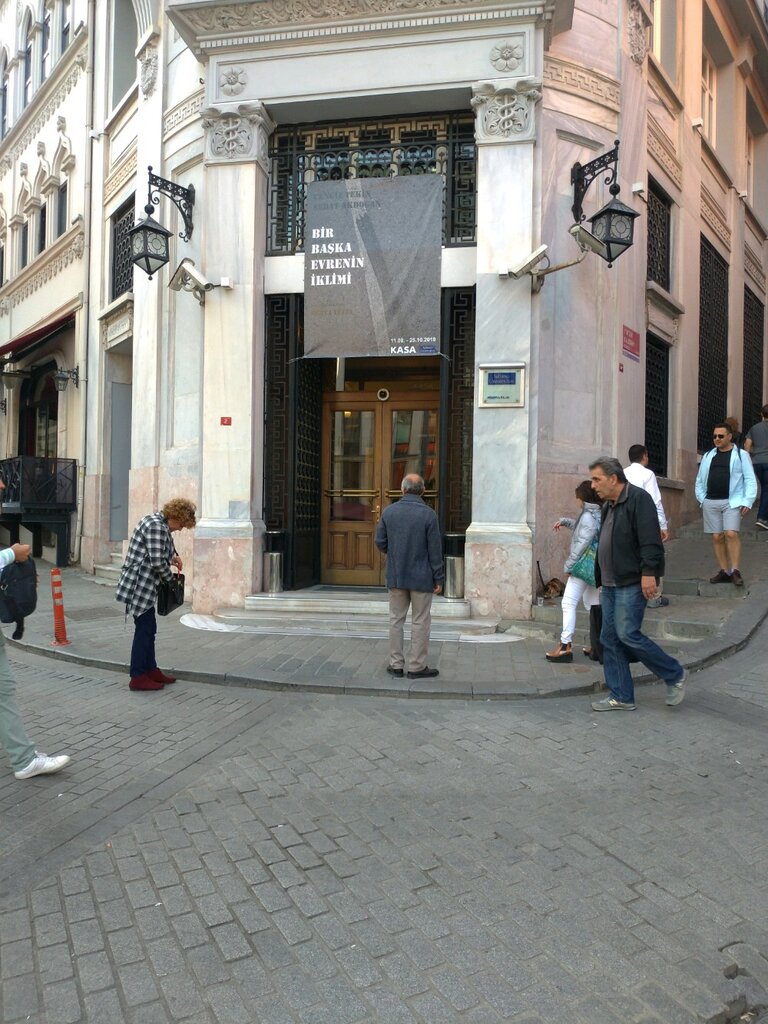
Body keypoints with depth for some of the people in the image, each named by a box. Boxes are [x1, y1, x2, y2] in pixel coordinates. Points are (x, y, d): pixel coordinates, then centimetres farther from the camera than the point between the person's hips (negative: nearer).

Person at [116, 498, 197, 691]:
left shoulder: (156, 521, 13)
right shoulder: (157, 526, -19)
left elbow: (164, 545, 34)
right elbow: (157, 562, -22)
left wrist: (172, 556, 15)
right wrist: (170, 576, -5)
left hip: (142, 585, 10)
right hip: (140, 586, -10)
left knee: (149, 629, 16)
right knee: (144, 629, -3)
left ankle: (150, 670, 25)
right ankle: (138, 677, 5)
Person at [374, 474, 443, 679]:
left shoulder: (389, 511, -2)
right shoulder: (428, 514, -11)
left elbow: (380, 543, 2)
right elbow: (435, 550, -11)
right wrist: (438, 578, -3)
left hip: (396, 576, 3)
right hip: (421, 577, -3)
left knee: (396, 619, 13)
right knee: (420, 621, 6)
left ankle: (396, 664, 17)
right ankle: (417, 666, 11)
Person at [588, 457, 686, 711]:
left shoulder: (638, 498, -9)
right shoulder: (608, 506, 20)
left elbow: (650, 540, -18)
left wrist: (649, 572, -25)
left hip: (633, 584, -9)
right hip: (611, 585, 9)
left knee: (628, 634, -12)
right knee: (610, 639, 7)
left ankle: (674, 675, 8)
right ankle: (621, 697, 14)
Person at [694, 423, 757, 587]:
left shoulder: (741, 455, 2)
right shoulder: (707, 456, 14)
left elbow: (750, 480, -2)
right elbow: (700, 479, 16)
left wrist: (748, 501, -10)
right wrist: (701, 498, 5)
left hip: (732, 501, -4)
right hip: (711, 502, 4)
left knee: (731, 534, -16)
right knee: (717, 537, 4)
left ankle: (735, 571, -9)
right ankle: (724, 571, 10)